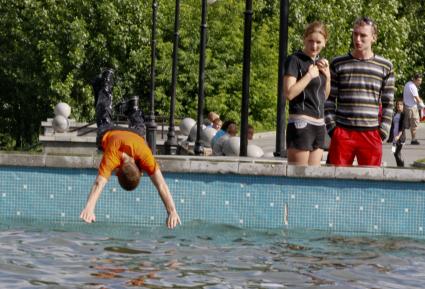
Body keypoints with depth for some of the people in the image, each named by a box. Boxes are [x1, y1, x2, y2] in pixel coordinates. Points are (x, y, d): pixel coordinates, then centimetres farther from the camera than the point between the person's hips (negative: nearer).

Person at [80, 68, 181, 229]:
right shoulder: (112, 156, -52)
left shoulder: (145, 156, -49)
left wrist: (172, 212, -60)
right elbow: (99, 184, -60)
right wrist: (89, 208, -75)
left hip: (134, 135, 0)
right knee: (104, 120, 34)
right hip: (107, 134, 0)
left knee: (138, 126, 37)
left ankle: (132, 107, 64)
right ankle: (105, 86, 58)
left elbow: (161, 185, -52)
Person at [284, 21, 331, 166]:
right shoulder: (295, 60, -7)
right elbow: (289, 93, -18)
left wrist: (327, 76, 7)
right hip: (301, 124, -8)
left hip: (319, 125, 8)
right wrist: (309, 75, -14)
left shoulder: (320, 63, 16)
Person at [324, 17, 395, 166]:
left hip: (372, 135, 1)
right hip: (342, 133, -1)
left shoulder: (385, 66, 7)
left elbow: (388, 103, 9)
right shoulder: (338, 64, 6)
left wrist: (383, 131, 0)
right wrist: (331, 127, -2)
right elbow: (329, 100, 7)